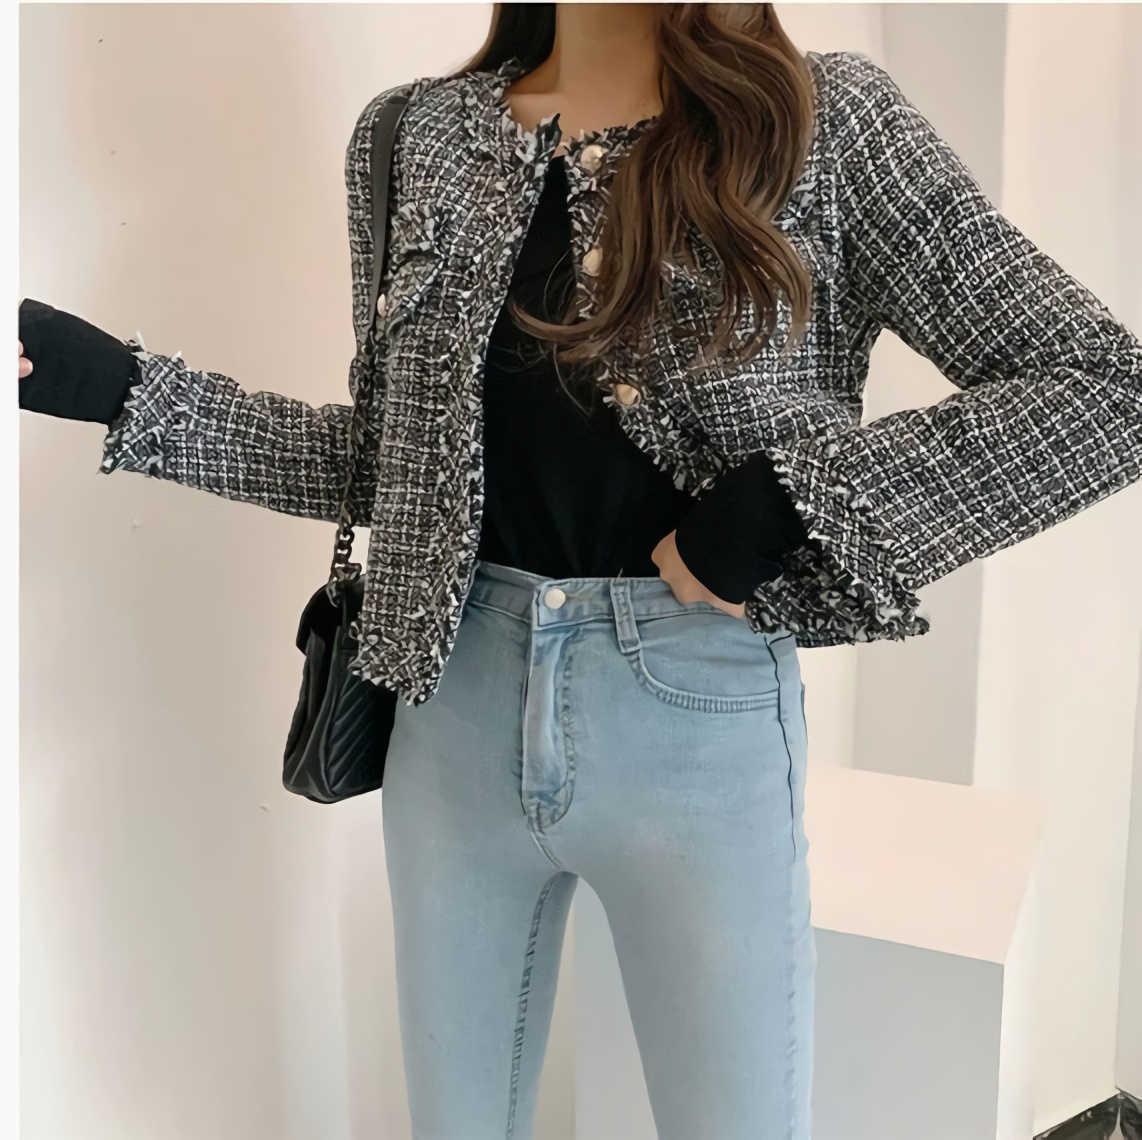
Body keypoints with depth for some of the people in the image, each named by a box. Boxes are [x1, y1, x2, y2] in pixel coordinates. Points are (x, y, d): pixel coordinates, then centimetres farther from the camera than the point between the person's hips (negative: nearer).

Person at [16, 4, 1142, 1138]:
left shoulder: (829, 119, -4)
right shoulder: (415, 136, 5)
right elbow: (397, 454, 9)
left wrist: (784, 494, -18)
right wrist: (124, 388, 0)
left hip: (700, 713, -2)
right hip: (460, 698, 3)